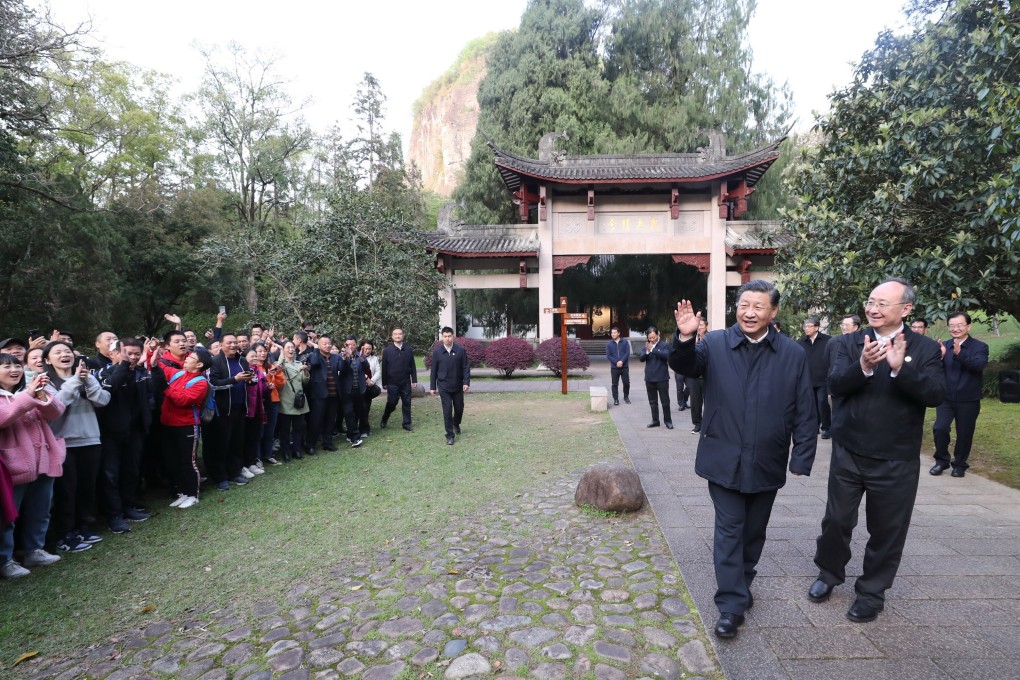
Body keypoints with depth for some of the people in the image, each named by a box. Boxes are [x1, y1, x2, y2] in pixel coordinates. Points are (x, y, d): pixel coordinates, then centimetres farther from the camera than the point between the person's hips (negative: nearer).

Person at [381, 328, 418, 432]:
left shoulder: (409, 349, 2)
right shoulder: (387, 350, -2)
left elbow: (412, 366, 4)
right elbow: (384, 368, 0)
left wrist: (414, 380, 1)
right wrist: (384, 383, 0)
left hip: (406, 382, 2)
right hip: (392, 383, -2)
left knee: (406, 403, 5)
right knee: (391, 403, 4)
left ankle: (407, 423, 16)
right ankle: (384, 420, 27)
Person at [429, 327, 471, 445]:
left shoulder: (461, 350, -4)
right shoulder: (437, 352, -2)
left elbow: (466, 368, -3)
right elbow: (434, 370, 2)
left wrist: (466, 382, -12)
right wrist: (432, 387, 2)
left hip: (458, 386, 1)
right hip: (444, 387, -1)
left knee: (459, 408, 14)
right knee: (447, 410, -2)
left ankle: (456, 424, 44)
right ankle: (450, 435, 7)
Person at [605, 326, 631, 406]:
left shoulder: (625, 342, 2)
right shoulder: (609, 344, 4)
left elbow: (627, 353, -4)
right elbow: (608, 356, -1)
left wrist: (622, 361, -17)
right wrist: (616, 362, -14)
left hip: (625, 366, 0)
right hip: (614, 367, 0)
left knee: (626, 383, 4)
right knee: (615, 384, 3)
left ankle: (626, 397, 24)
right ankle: (616, 399, 11)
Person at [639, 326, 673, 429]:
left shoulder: (665, 345, -2)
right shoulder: (646, 346, 9)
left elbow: (666, 355, -20)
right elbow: (641, 359, -2)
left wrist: (652, 350, -25)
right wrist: (647, 351, -21)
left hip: (662, 378, -4)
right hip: (649, 378, 4)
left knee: (665, 401, 1)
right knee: (653, 401, 10)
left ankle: (668, 421, 12)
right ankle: (655, 420, 19)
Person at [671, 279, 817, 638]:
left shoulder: (793, 354, -2)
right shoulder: (715, 344, -4)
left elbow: (805, 413, 0)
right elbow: (685, 366, -18)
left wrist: (802, 458, -3)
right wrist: (685, 339, -37)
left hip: (766, 464, 2)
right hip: (725, 460, -2)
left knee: (754, 531, 19)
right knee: (729, 531, 3)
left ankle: (741, 583, 40)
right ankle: (731, 605, 12)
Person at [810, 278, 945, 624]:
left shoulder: (925, 348, -3)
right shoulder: (847, 343, -2)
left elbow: (936, 394, -15)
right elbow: (835, 383, -15)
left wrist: (901, 369, -31)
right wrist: (863, 366, -34)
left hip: (896, 460, 0)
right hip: (848, 453, 1)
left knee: (887, 529, 12)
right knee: (836, 520, 13)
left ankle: (871, 592, 31)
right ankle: (829, 573, 37)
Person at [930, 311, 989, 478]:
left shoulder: (980, 346, -5)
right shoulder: (945, 346, 3)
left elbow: (979, 365, -25)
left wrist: (960, 354, -40)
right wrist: (940, 357, -24)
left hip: (968, 400, -1)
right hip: (946, 398, 2)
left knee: (964, 434, 8)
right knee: (939, 428, -9)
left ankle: (959, 464, 26)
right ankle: (941, 461, 11)